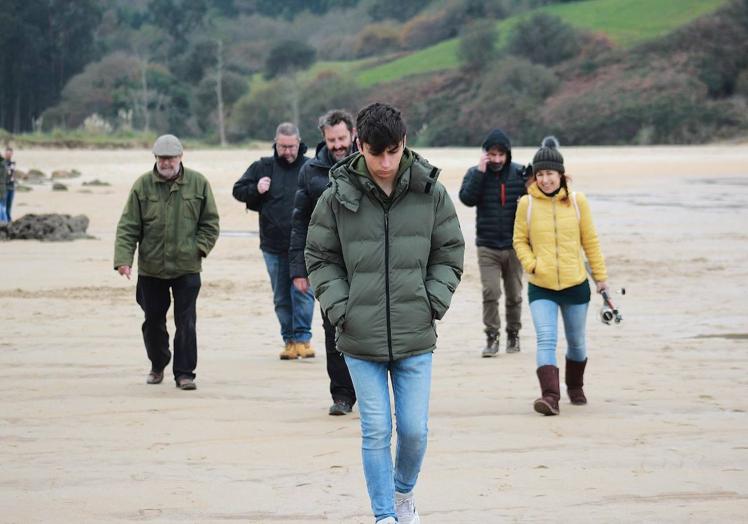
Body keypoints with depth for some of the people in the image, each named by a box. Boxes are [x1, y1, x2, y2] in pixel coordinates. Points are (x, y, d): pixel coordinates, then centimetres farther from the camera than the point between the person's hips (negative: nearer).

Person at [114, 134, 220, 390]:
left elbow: (210, 222, 8)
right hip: (151, 268, 1)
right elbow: (128, 226, -2)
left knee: (186, 322, -5)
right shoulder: (142, 185, -1)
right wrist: (123, 258, -13)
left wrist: (199, 248, -5)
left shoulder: (198, 183, 0)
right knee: (153, 321, 12)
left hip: (187, 267, -1)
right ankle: (157, 366, 33)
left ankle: (184, 372, 1)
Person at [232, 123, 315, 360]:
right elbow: (238, 190, 12)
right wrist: (256, 189, -7)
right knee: (281, 297, 9)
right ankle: (289, 340, 18)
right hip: (273, 246, 3)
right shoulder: (263, 167, 6)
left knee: (302, 290, -12)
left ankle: (303, 338, -5)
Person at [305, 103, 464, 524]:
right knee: (376, 431, 0)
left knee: (415, 429, 5)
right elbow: (320, 259, 5)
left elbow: (450, 253, 8)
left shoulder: (431, 193, -1)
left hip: (416, 337, 1)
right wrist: (339, 308, -5)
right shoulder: (338, 197, -4)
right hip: (360, 338, -1)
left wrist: (433, 303, -2)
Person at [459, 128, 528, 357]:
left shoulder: (520, 173, -1)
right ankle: (492, 336, -3)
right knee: (490, 292, -11)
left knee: (514, 295, 10)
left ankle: (513, 334, 26)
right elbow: (467, 198, -17)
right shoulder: (475, 173, -1)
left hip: (514, 246, 1)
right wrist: (480, 172, -21)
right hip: (487, 247, -1)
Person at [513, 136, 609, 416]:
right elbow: (520, 240, 5)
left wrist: (601, 275, 8)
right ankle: (550, 397, -26)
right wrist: (531, 264, -12)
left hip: (575, 285, 2)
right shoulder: (527, 204, -5)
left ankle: (575, 388, 39)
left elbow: (590, 241, 5)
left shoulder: (577, 201, -3)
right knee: (546, 340, -18)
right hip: (541, 287, -1)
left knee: (576, 342, 15)